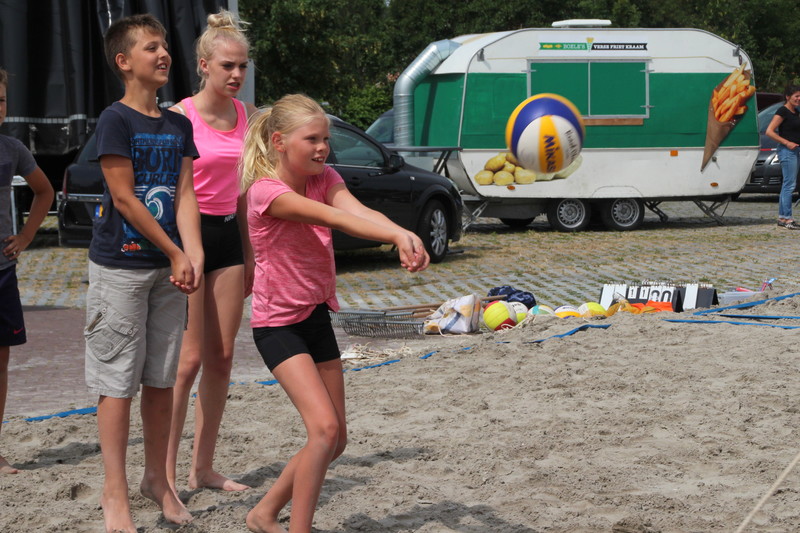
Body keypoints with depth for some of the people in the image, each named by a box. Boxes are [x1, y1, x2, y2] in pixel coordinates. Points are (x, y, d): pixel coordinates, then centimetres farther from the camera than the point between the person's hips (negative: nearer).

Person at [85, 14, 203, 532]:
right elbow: (124, 198, -12)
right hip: (121, 267, -6)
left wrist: (193, 255, -10)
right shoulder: (116, 119, -9)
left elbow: (185, 196, 5)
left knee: (161, 379, 11)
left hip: (168, 268, 6)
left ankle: (157, 477, 23)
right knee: (118, 381, -2)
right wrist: (175, 254, -10)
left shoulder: (179, 125, 10)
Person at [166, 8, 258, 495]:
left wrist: (251, 254, 14)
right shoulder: (181, 117, -10)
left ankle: (204, 468, 16)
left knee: (221, 359, 7)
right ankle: (164, 471, 1)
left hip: (228, 235, 6)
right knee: (188, 361, -7)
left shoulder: (247, 116, 8)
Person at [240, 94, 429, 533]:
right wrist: (395, 238, -49)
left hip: (317, 316, 8)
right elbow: (331, 218, -36)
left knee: (335, 440, 10)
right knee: (324, 428, -22)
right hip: (278, 323, -7)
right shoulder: (265, 191, -20)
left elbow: (359, 211, -22)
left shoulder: (324, 179, -1)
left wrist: (403, 234, -43)